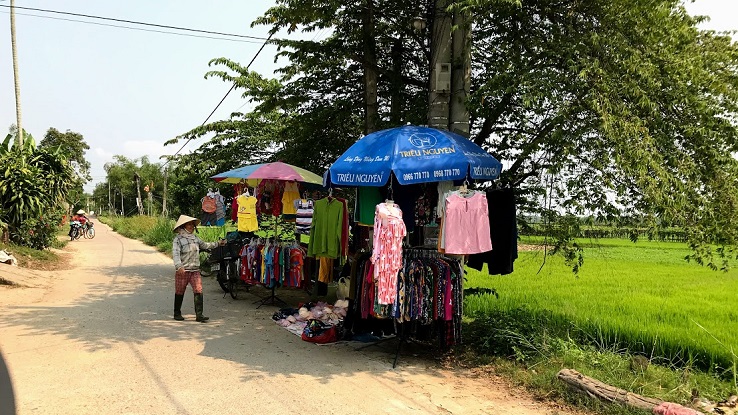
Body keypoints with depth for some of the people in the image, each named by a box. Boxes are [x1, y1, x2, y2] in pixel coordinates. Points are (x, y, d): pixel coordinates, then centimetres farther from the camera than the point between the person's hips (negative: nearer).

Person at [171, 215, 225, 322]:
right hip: (182, 271, -5)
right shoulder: (178, 239, -7)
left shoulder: (195, 238, 14)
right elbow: (175, 254, -19)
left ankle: (199, 315, -5)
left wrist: (218, 243, 31)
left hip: (195, 270, 5)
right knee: (180, 293, 8)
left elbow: (205, 245, 30)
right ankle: (177, 314, 24)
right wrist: (179, 266, -33)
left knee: (198, 292, -6)